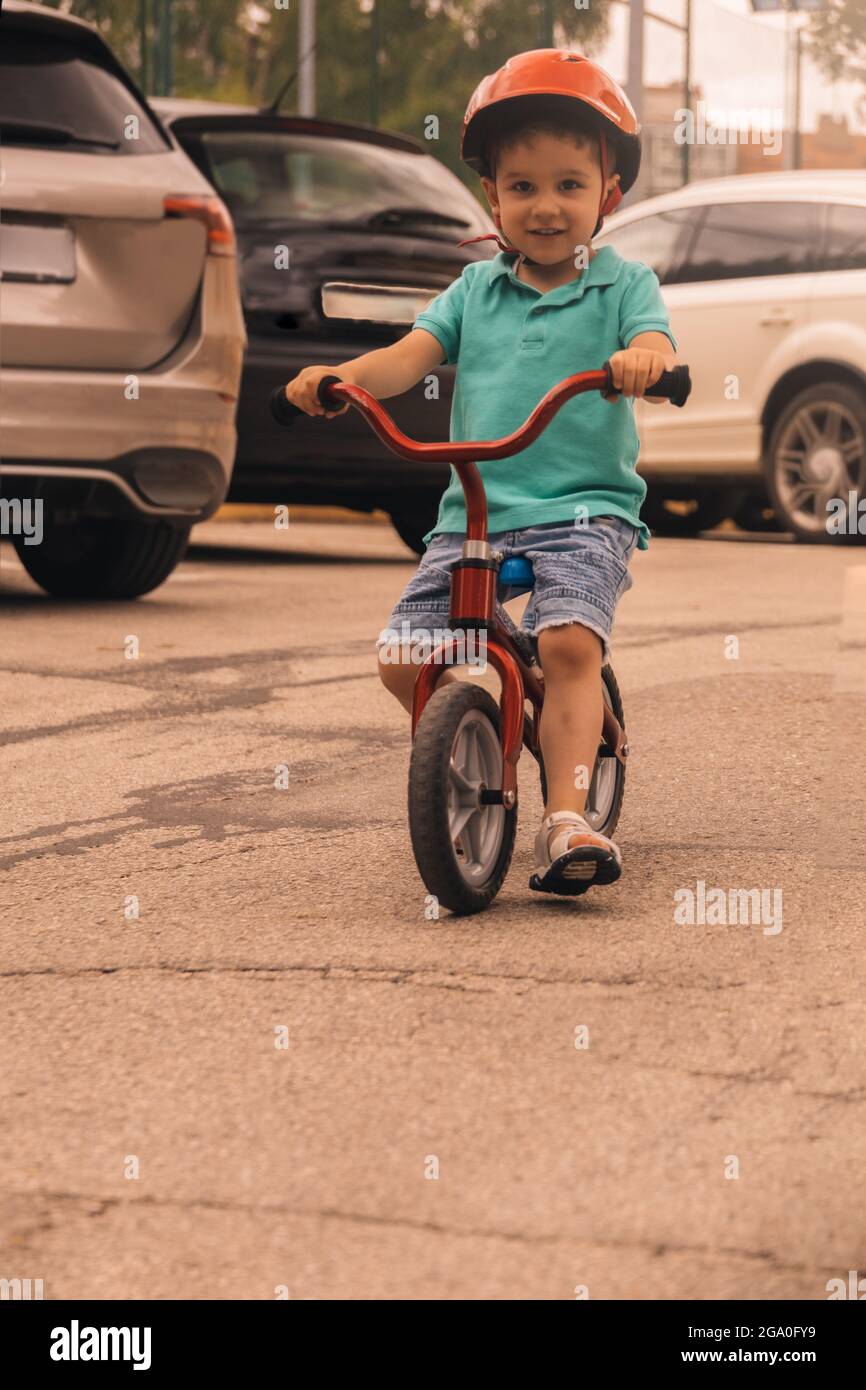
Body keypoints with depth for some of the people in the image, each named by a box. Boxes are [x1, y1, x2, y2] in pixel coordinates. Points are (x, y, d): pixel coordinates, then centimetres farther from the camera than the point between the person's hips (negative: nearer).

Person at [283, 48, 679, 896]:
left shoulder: (622, 285, 4)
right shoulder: (477, 288, 14)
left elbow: (653, 345, -14)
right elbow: (412, 355, 3)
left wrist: (642, 360, -40)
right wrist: (339, 377, -18)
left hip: (584, 510, -4)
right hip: (472, 512, 4)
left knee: (569, 641, -29)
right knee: (403, 657, -9)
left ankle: (566, 819, -26)